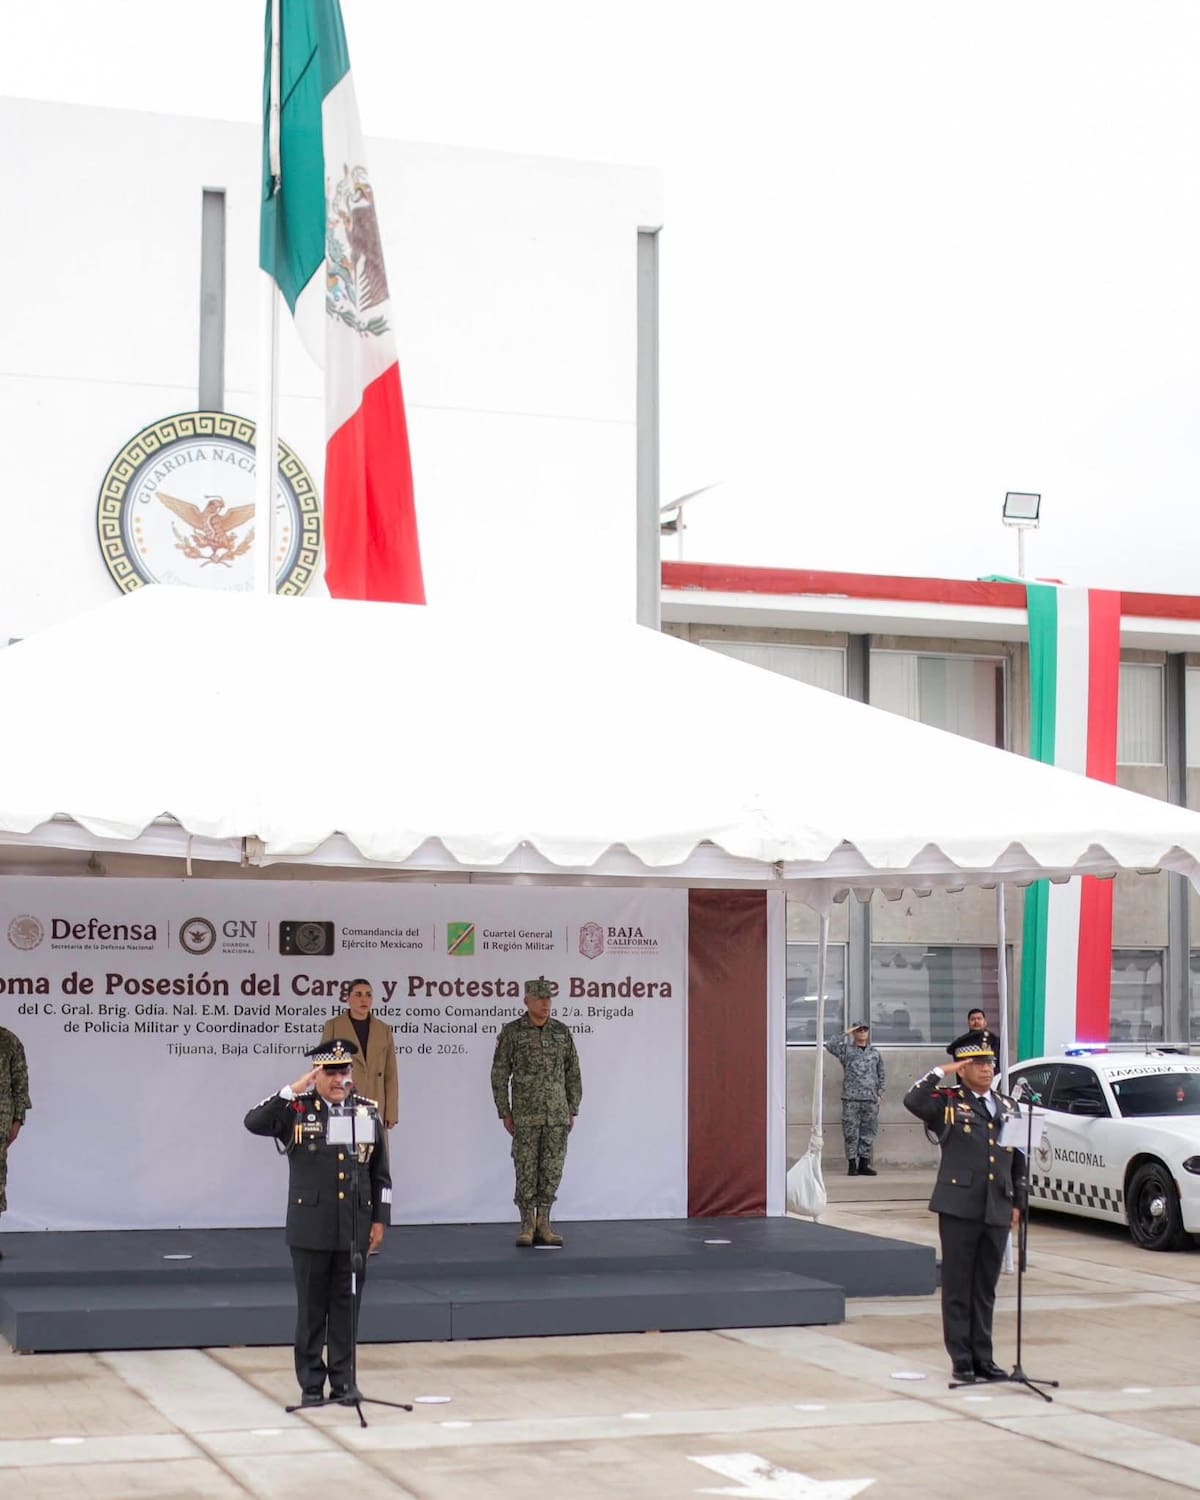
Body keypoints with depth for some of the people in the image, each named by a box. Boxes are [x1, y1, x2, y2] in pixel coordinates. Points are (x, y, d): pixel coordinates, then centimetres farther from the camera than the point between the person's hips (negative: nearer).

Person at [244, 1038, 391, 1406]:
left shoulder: (368, 1111, 6)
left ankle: (344, 1380, 18)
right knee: (311, 1307, 6)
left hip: (355, 1229, 2)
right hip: (311, 1229, -2)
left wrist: (380, 1220, 6)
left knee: (347, 1305, 8)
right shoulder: (297, 1110, -2)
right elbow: (254, 1123, -20)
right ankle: (311, 1383, 14)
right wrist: (293, 1091, -21)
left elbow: (381, 1174, 10)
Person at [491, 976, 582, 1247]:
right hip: (526, 1114, -3)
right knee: (526, 1171, -1)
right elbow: (499, 1075, -3)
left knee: (552, 1170, 2)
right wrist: (505, 1114, -7)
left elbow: (573, 1074, 9)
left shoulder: (562, 1032, 4)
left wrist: (573, 1111, 5)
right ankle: (527, 1228, 7)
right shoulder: (511, 1032, -5)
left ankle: (543, 1226, 10)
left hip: (557, 1114, 3)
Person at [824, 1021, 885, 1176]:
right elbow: (830, 1045, -10)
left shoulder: (876, 1053, 15)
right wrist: (846, 1034, -6)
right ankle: (852, 1164, 0)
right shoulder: (847, 1050, 6)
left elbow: (881, 1075, 17)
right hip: (851, 1099, -3)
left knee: (869, 1132, 4)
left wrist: (880, 1093, 7)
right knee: (851, 1132, -4)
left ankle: (864, 1163, 11)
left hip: (871, 1099, 3)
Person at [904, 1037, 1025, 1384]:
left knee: (986, 1288, 10)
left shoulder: (1007, 1108, 15)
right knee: (958, 1286, 1)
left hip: (997, 1211, 4)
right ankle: (961, 1358, 7)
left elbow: (1018, 1161, 18)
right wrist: (940, 1073, -15)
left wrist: (1017, 1203, 13)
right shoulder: (949, 1102, 0)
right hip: (959, 1207, -4)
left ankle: (983, 1356, 17)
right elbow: (913, 1101, -21)